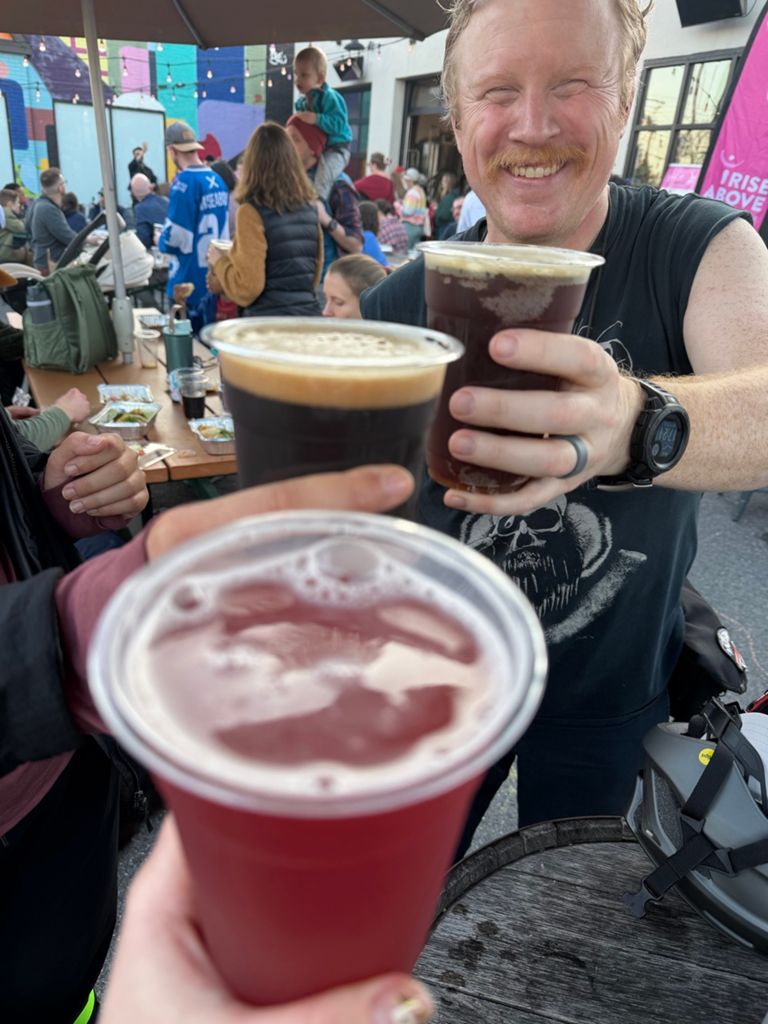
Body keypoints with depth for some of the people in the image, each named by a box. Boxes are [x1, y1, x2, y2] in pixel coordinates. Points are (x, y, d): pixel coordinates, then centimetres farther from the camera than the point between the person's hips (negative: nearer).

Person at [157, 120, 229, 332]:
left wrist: (161, 240, 1)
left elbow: (175, 238, -18)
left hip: (190, 282, -8)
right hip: (214, 277, 8)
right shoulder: (217, 180, 8)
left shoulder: (184, 181, -16)